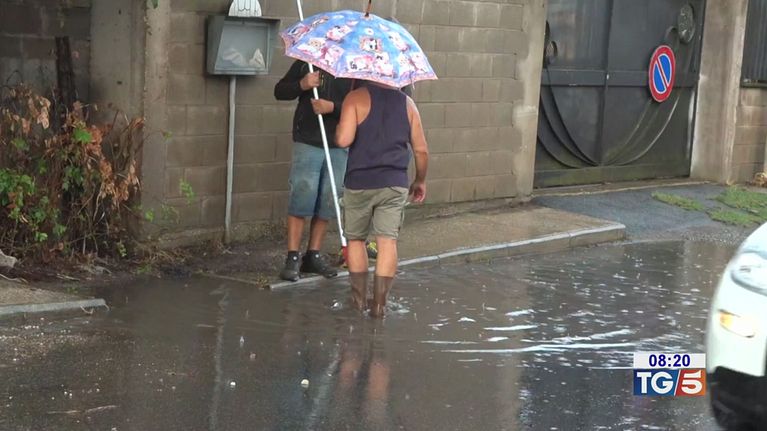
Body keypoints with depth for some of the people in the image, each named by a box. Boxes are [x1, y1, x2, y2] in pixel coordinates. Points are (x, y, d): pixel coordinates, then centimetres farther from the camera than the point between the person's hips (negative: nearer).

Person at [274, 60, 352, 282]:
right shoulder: (306, 62, 4)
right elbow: (279, 91, 7)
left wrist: (333, 107, -19)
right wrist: (302, 85, -11)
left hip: (339, 147, 2)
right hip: (307, 143, -1)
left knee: (327, 203, 6)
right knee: (301, 199, -7)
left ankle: (314, 256, 17)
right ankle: (293, 259, -2)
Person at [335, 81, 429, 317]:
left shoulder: (356, 98, -6)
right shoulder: (407, 103, 6)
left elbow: (343, 140, -17)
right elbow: (421, 150, 8)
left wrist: (338, 129, 6)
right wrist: (420, 181, 21)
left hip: (359, 183, -2)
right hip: (395, 183, 2)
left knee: (355, 238, 15)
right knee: (388, 241, 2)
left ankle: (359, 297, 19)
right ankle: (379, 302, 0)